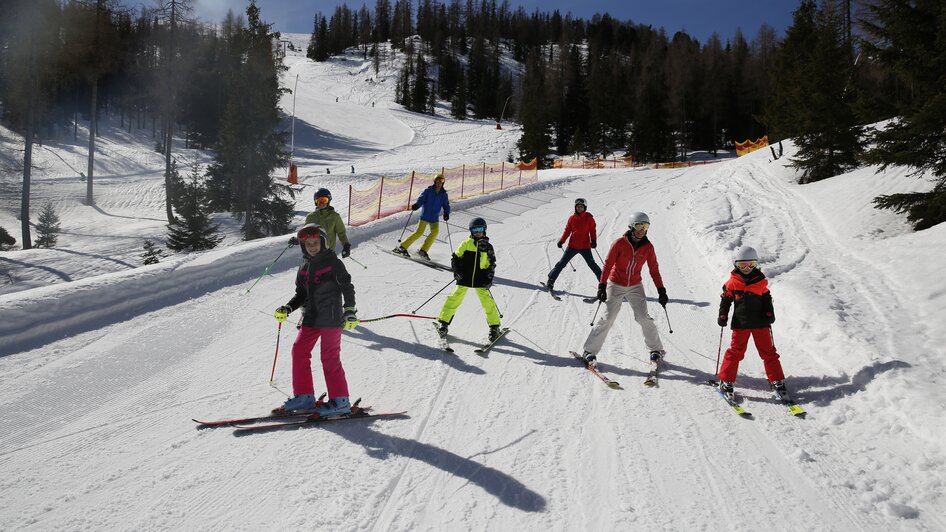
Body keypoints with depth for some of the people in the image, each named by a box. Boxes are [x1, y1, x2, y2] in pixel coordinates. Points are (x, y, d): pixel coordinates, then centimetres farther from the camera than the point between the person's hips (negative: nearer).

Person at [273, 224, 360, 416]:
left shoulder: (333, 263, -5)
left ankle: (340, 400, 1)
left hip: (331, 318, -7)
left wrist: (350, 311, -10)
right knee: (299, 351, 1)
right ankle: (304, 396, 11)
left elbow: (347, 288, -3)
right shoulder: (304, 268, 12)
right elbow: (301, 294, 18)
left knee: (330, 358, -7)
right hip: (311, 318, 7)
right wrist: (287, 308, 4)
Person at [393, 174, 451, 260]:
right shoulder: (428, 191, -1)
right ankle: (402, 247, -4)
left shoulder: (444, 194, 8)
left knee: (435, 232, -17)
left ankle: (423, 250, -7)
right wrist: (416, 205, -29)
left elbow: (446, 205, 8)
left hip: (434, 218, 4)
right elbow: (421, 199, -9)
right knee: (419, 232, -12)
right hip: (425, 216, -3)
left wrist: (446, 213, -11)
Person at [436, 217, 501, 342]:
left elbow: (491, 265, 13)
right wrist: (456, 271, -6)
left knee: (487, 301, -4)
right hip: (464, 278, 0)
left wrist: (489, 278, 2)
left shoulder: (488, 247, 7)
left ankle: (494, 327, 8)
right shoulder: (466, 244, 3)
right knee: (455, 298, -3)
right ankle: (444, 322, 9)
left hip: (480, 280, 1)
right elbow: (455, 257, 7)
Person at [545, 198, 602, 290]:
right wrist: (561, 241, -3)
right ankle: (551, 279, 8)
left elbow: (593, 230, 3)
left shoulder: (589, 218, 0)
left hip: (585, 246, -2)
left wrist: (593, 240, -11)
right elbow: (567, 231, 7)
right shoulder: (572, 218, 4)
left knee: (592, 264, 0)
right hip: (572, 246, 2)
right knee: (562, 263, 2)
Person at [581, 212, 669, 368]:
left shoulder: (648, 247, -4)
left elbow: (654, 269, 3)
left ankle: (656, 350, 12)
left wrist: (661, 291, 0)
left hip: (635, 286, 3)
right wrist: (602, 286, -16)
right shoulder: (620, 243, -14)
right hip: (615, 285, -2)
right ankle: (590, 351, 2)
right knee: (608, 318, -8)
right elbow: (608, 264, -12)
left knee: (644, 318, -7)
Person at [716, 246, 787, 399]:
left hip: (760, 323, 2)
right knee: (735, 352, 0)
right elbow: (725, 300, 7)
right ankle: (726, 381, 8)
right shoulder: (732, 282, 1)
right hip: (740, 323, -1)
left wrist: (769, 314, -1)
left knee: (768, 352, 6)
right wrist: (722, 316, -2)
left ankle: (777, 382, 15)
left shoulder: (761, 281, 4)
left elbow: (767, 299, 12)